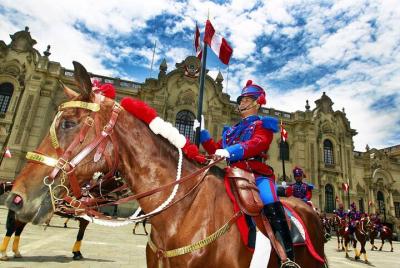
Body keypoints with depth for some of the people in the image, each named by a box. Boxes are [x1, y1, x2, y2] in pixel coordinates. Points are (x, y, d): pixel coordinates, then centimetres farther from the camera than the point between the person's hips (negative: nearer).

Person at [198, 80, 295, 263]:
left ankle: (288, 257, -24)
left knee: (270, 204, -31)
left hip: (257, 175, -6)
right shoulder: (231, 130, 26)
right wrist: (202, 132, 10)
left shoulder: (263, 124, 8)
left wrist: (230, 151, -30)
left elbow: (257, 143, -14)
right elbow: (215, 150, 21)